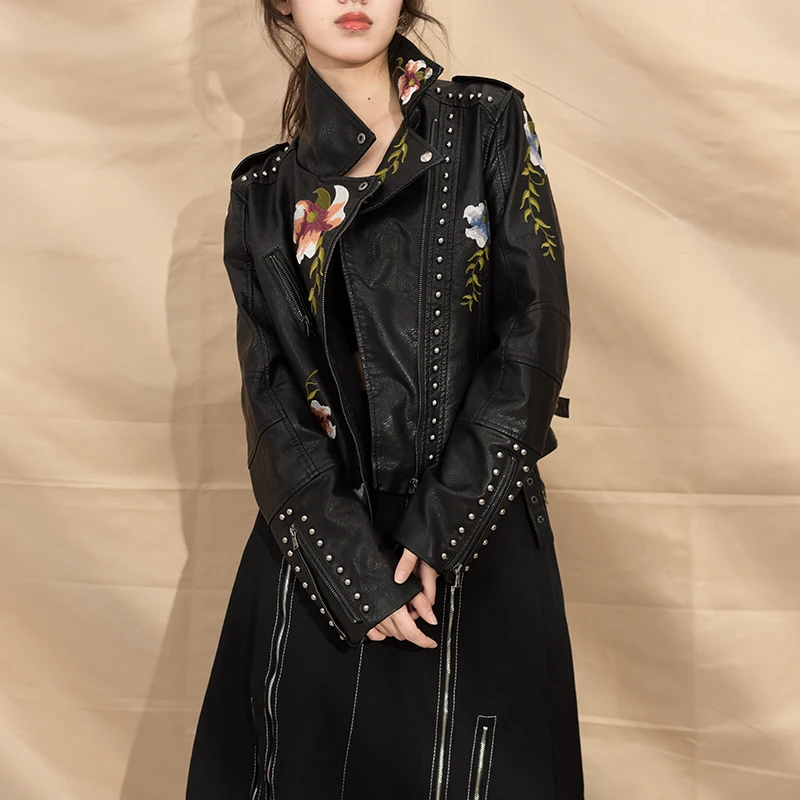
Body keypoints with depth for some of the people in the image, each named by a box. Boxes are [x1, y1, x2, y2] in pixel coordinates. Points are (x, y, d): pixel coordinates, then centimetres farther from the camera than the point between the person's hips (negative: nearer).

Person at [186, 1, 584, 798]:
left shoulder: (491, 127, 3)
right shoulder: (264, 194, 7)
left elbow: (535, 334, -5)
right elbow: (273, 401, 0)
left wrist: (439, 531, -13)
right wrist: (359, 575, -11)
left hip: (478, 538, -1)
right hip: (322, 551, 2)